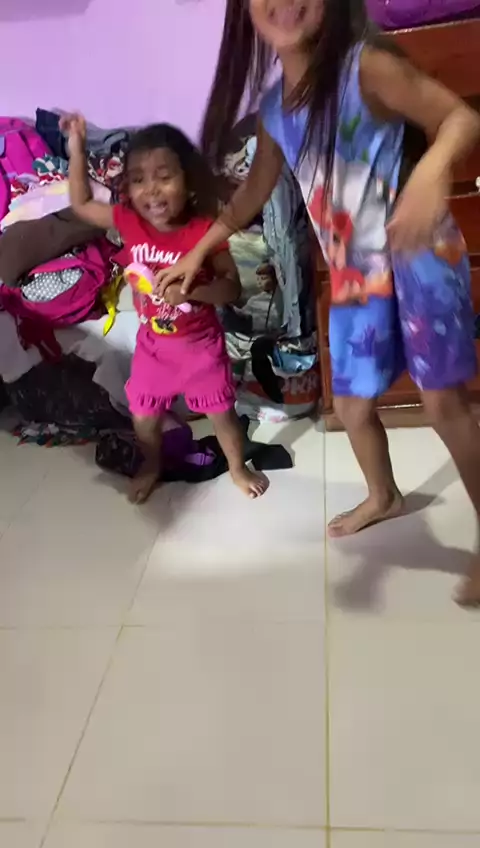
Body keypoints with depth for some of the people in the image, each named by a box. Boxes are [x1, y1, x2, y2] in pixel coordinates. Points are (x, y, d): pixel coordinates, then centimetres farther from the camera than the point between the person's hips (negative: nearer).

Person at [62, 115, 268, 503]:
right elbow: (81, 204, 2)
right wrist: (77, 148, -5)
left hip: (201, 343, -3)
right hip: (152, 343, 3)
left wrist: (193, 290, -36)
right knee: (144, 416, 18)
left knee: (222, 413, 15)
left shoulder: (205, 231, -23)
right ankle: (152, 465, 48)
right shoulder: (129, 221, -13)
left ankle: (238, 467, 42)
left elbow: (233, 287, -18)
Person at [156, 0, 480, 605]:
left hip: (418, 254, -6)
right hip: (353, 275, 6)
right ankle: (382, 497, 42)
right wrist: (198, 251, 20)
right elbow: (254, 192, 17)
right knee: (352, 407, 14)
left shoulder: (366, 65, -14)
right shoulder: (274, 106, 4)